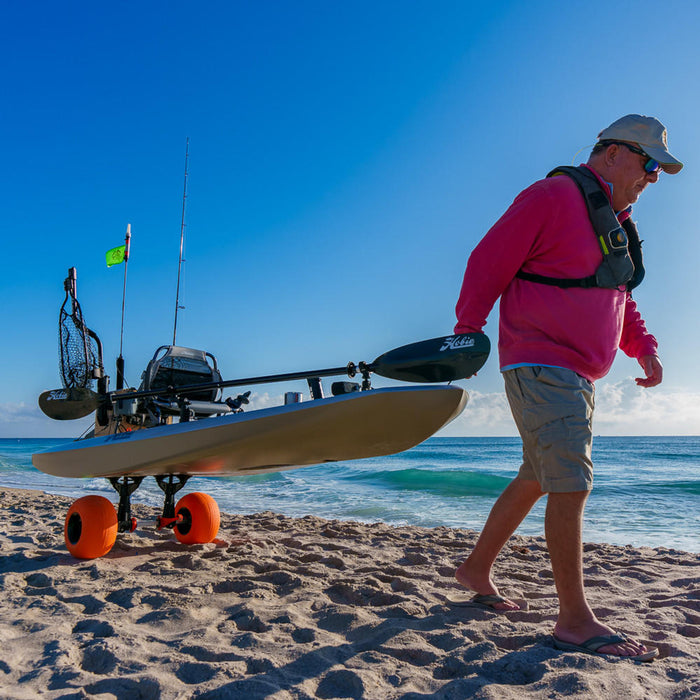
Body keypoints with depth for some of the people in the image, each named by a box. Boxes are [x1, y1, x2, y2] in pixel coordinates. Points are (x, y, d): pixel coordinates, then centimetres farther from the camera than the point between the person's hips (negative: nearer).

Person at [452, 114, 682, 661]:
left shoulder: (615, 221, 20)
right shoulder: (553, 197, -9)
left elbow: (618, 298, 25)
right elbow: (488, 264, -12)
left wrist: (644, 346, 10)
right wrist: (467, 332, -12)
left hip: (577, 377, 10)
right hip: (540, 365, -10)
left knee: (538, 479, 15)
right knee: (572, 484, -12)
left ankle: (477, 569, 29)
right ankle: (576, 620, -3)